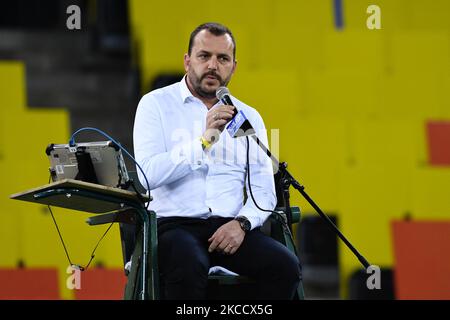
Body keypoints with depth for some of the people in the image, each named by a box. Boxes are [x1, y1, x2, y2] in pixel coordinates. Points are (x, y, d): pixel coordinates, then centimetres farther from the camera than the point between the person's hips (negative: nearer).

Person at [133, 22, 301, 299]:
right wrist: (204, 141, -18)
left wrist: (242, 223, -11)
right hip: (174, 225, -4)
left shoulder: (248, 117, 16)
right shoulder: (156, 105, 4)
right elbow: (148, 175, -11)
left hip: (229, 228, 4)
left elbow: (264, 191, 10)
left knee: (286, 266, -25)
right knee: (189, 268, -38)